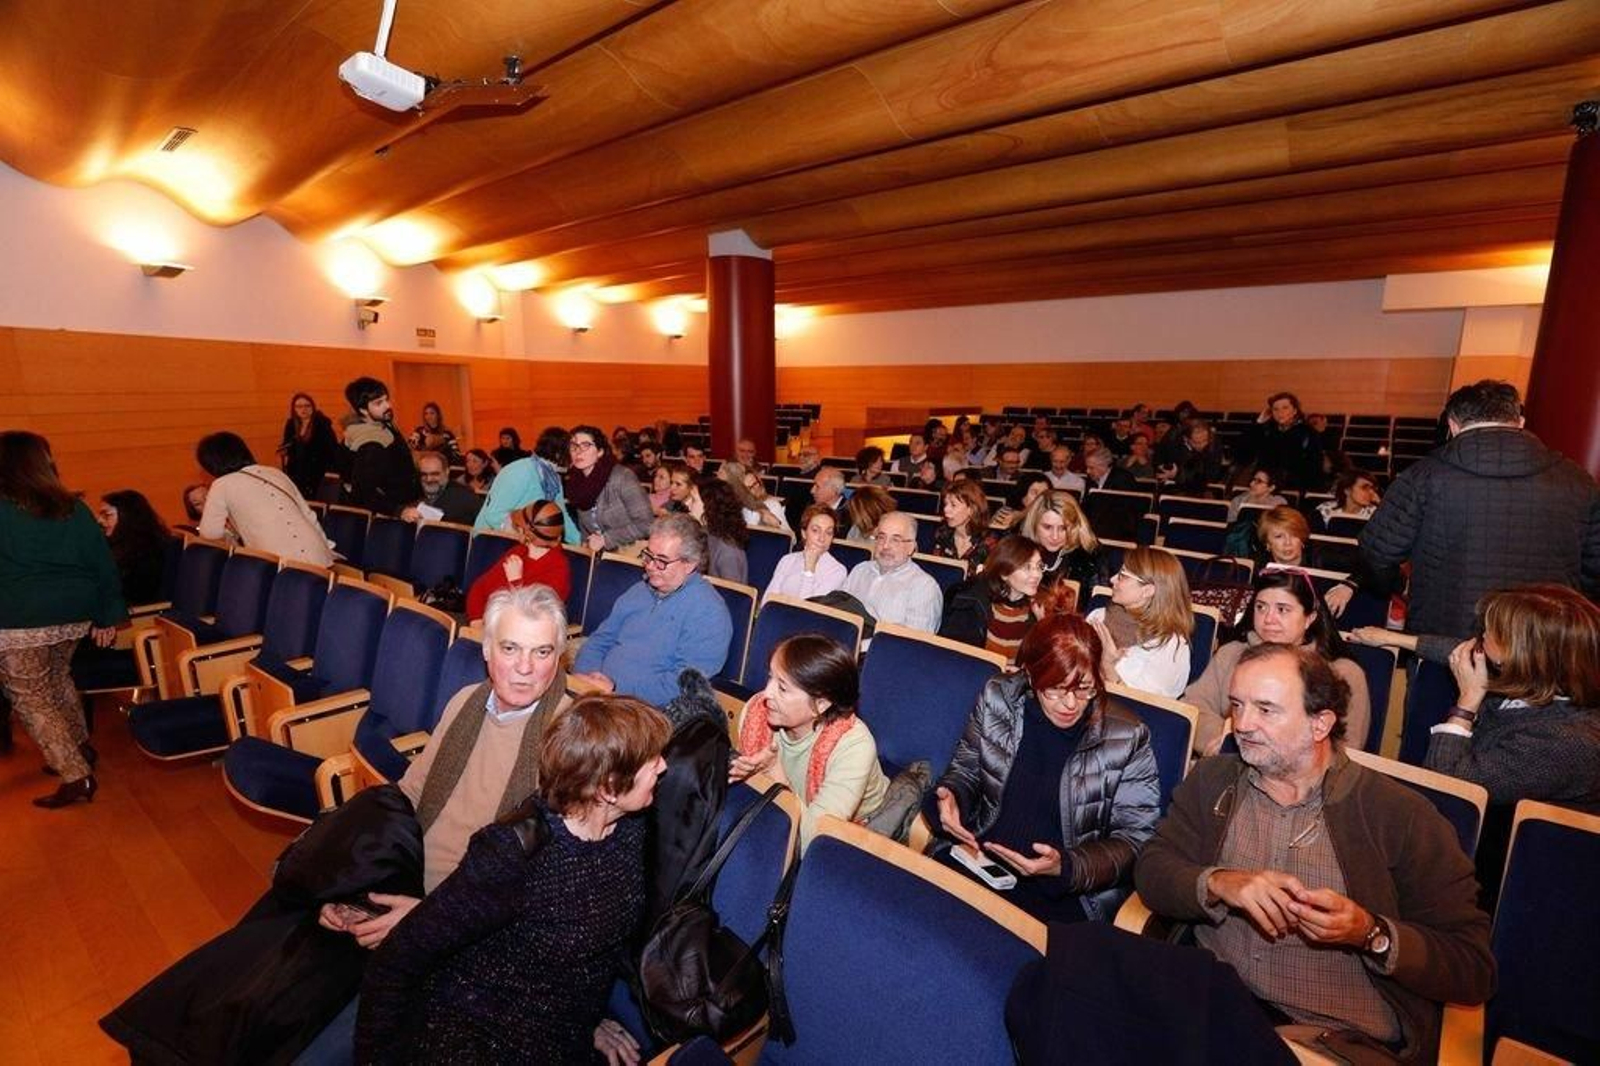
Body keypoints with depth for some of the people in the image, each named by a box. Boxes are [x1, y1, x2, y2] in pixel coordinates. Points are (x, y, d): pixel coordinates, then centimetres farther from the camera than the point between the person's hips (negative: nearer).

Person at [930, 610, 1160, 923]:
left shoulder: (1127, 738, -8)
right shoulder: (997, 698, -2)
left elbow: (1135, 837, -2)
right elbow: (966, 769, 13)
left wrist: (1066, 867, -18)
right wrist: (951, 798, -10)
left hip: (1069, 893, -2)